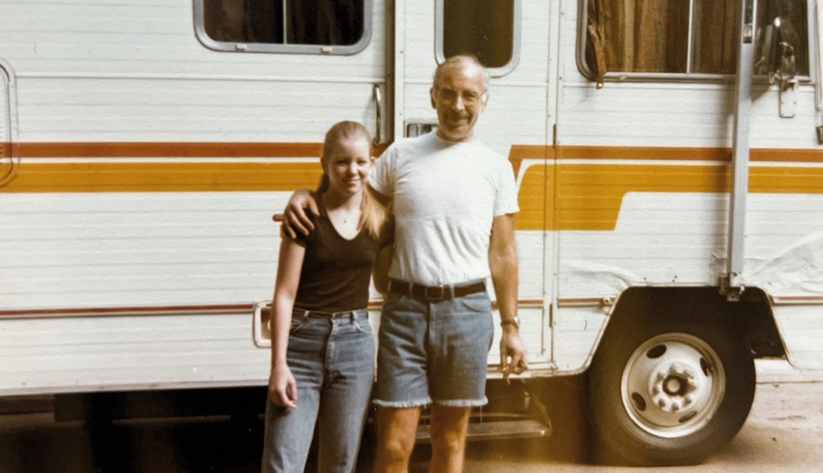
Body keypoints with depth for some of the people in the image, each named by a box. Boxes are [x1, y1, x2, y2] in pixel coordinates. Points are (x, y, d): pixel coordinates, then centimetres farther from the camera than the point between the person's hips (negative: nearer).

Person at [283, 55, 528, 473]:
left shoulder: (495, 167, 7)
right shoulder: (401, 155, 7)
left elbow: (503, 253, 7)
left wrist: (511, 326, 5)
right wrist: (303, 194, -6)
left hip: (466, 311, 0)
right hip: (404, 308, 0)